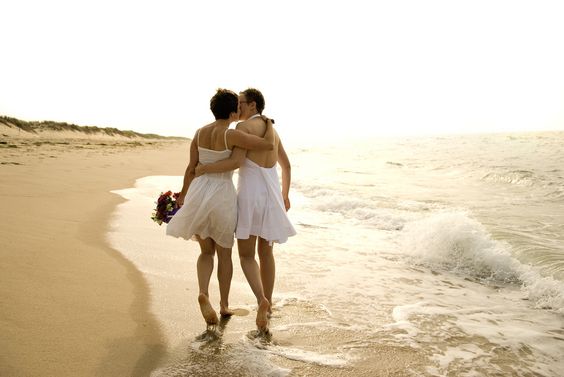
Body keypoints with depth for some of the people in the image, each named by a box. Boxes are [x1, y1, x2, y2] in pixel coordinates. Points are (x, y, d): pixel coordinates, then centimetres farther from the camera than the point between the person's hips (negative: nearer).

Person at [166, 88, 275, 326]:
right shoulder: (231, 135, -13)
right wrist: (269, 124, 3)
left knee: (206, 251, 17)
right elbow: (269, 145, -17)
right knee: (224, 253, 15)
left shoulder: (200, 133, 4)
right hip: (222, 196, -4)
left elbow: (191, 168, 7)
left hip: (198, 195, 5)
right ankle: (224, 304, 22)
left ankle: (203, 293, -8)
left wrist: (182, 195, 19)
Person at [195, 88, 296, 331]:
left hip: (250, 194, -6)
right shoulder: (272, 131, 16)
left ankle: (262, 301, -17)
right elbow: (286, 166, 23)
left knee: (246, 256, 5)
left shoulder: (244, 127, -7)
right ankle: (267, 304, 26)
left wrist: (203, 168, -8)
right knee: (265, 251, 19)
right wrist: (285, 195, 34)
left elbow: (236, 162, -20)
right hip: (272, 195, 6)